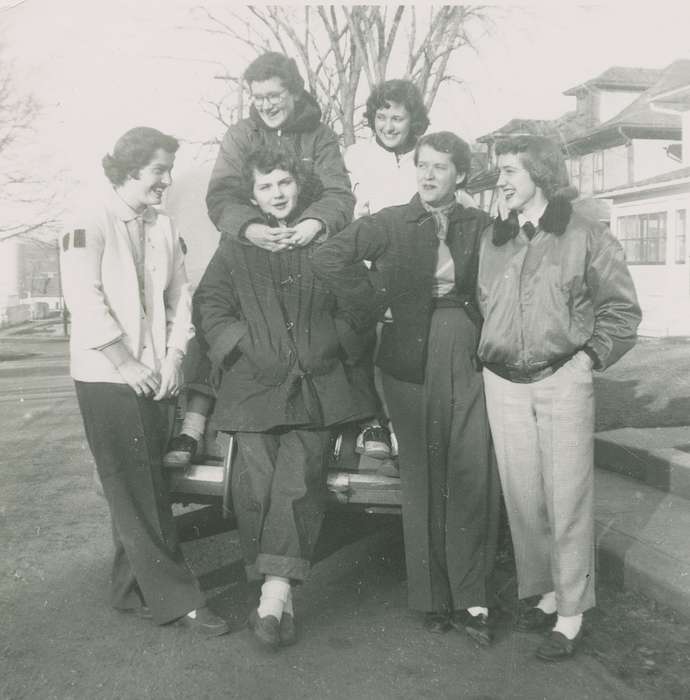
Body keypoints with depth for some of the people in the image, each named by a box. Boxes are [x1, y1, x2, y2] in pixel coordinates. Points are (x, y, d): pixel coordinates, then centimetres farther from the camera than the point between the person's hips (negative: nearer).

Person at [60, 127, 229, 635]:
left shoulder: (164, 228, 10)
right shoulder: (90, 225, -7)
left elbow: (180, 296, 10)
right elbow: (85, 301, -15)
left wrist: (173, 358, -3)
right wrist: (126, 364, -16)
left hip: (155, 378, 6)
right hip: (107, 379, -6)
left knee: (144, 488, 11)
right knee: (137, 493, -3)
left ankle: (132, 588, 24)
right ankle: (176, 598, 1)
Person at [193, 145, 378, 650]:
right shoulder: (236, 247, 14)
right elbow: (210, 305, 9)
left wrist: (336, 346, 1)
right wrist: (245, 348, -3)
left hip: (319, 383, 0)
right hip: (256, 383, 1)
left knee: (299, 477, -14)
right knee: (257, 481, -6)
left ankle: (275, 590, -12)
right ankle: (280, 594, 5)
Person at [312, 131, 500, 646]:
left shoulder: (480, 226, 8)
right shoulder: (391, 223, 2)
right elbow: (330, 257, -7)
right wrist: (374, 304, -7)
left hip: (469, 357, 1)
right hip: (412, 358, -1)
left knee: (474, 476, -4)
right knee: (423, 478, 6)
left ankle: (471, 598, 10)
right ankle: (434, 598, 18)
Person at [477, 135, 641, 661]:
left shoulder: (585, 236, -1)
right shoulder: (492, 239, 11)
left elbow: (623, 310, 1)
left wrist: (589, 357, -7)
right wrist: (488, 355, 9)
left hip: (562, 380, -4)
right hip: (503, 384, 4)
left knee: (567, 499, -1)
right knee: (522, 497, 9)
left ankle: (571, 613, 11)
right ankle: (545, 592, 25)